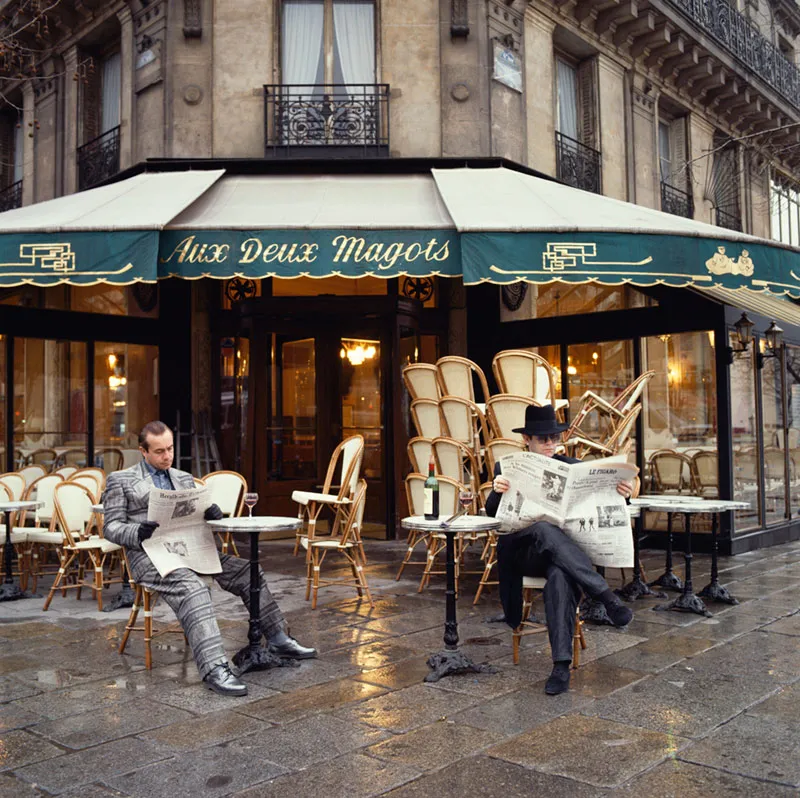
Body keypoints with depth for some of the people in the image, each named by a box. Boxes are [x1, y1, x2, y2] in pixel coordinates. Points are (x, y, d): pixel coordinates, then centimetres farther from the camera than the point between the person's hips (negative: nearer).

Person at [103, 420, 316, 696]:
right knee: (193, 587, -35)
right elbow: (111, 526, 2)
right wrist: (138, 533, -20)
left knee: (248, 571, -9)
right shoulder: (120, 480, 8)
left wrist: (211, 513, -5)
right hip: (149, 555, -6)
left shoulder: (184, 479, 23)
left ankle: (278, 640, -1)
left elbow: (197, 516, 20)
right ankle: (214, 669, -43)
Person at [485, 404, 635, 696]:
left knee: (561, 578, -37)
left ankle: (561, 665, -36)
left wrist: (621, 494, -17)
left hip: (564, 551, 1)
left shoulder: (573, 467, 13)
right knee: (544, 530, -36)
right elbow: (492, 513, -2)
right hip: (523, 552, 0)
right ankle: (607, 597, -35)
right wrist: (497, 491, -25)